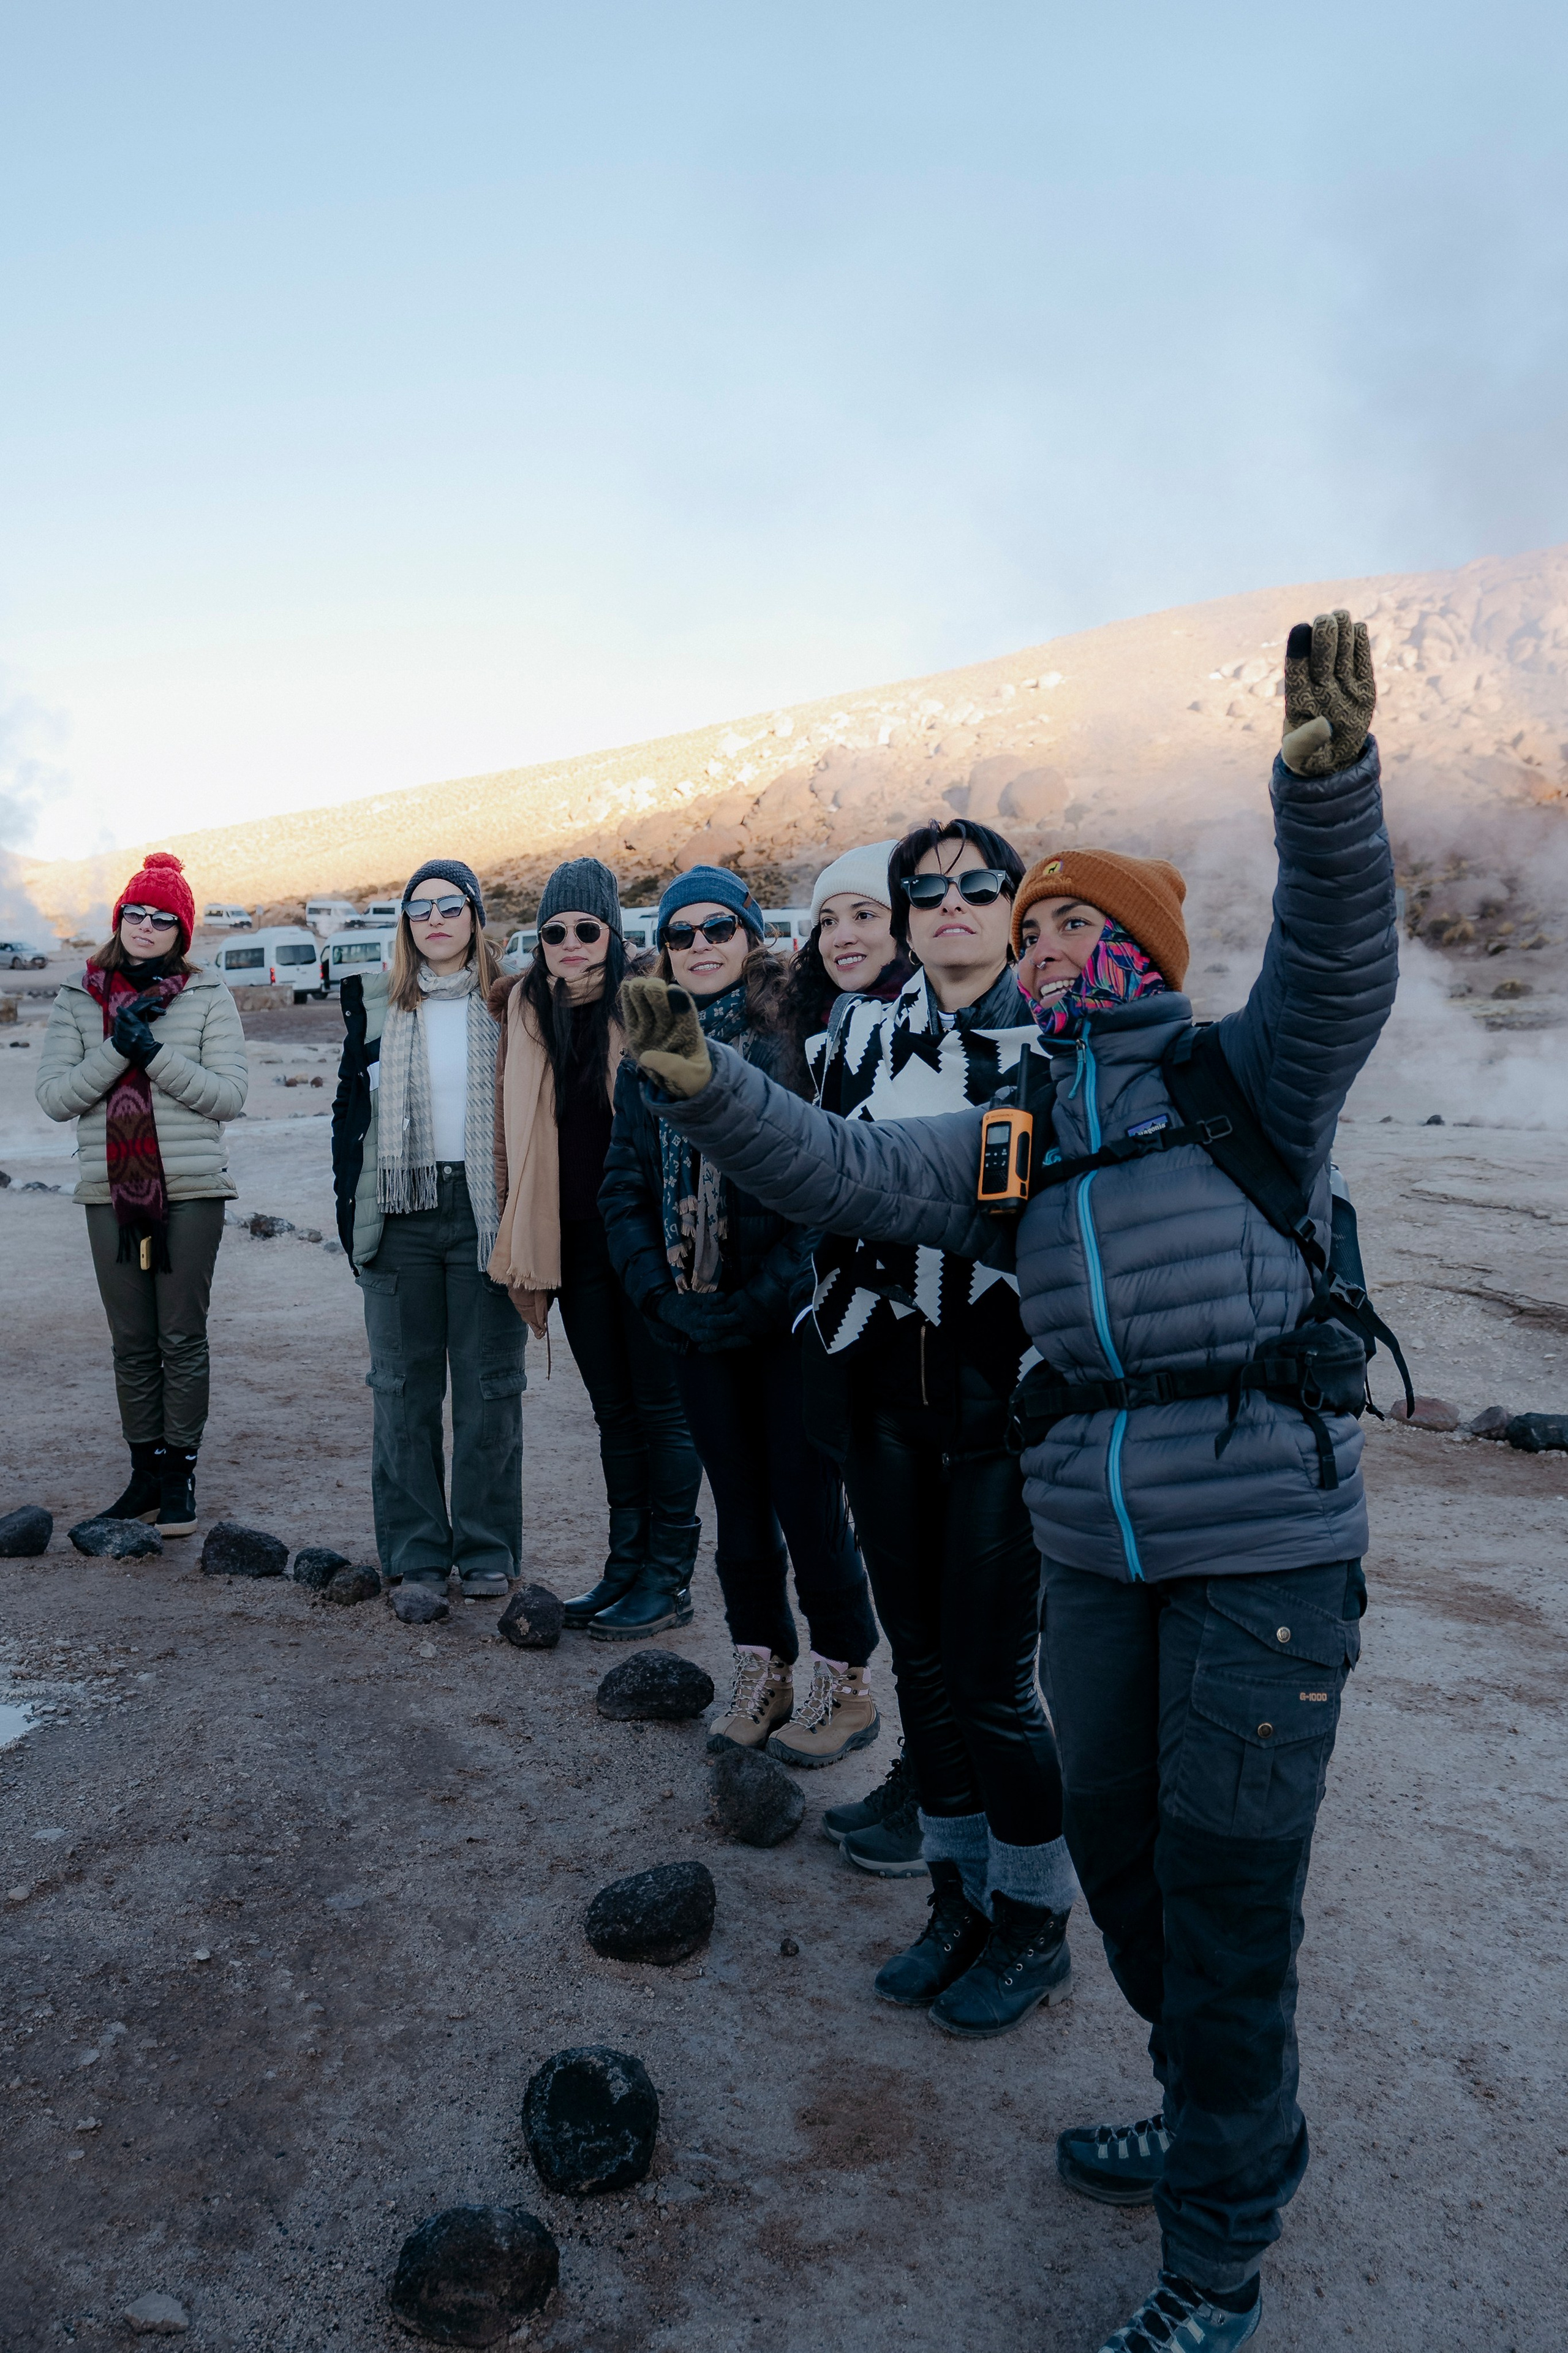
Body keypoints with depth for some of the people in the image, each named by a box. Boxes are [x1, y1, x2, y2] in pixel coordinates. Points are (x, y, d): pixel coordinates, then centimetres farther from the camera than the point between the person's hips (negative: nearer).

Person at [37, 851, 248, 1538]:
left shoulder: (208, 998, 1)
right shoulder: (78, 1000, 9)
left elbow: (229, 1095, -7)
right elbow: (54, 1096, -1)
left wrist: (154, 1050, -16)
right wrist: (118, 1047, -13)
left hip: (191, 1190, -2)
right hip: (111, 1193, 3)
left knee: (182, 1338, 2)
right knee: (132, 1343, 8)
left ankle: (180, 1478, 12)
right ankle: (146, 1473, 19)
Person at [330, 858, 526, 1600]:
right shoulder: (374, 1002, 10)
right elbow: (350, 1104, 13)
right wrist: (349, 1205, 5)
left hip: (485, 1213, -2)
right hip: (400, 1214, 2)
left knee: (489, 1385, 4)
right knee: (403, 1386, 5)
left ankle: (487, 1551, 15)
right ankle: (415, 1553, 16)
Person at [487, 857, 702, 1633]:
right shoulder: (525, 1011, 8)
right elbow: (511, 1130, 12)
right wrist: (520, 1241, 9)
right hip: (572, 1240, 5)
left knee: (662, 1406, 3)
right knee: (613, 1410, 14)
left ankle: (670, 1574, 14)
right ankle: (626, 1562, 24)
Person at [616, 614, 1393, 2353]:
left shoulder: (1247, 1080, -1)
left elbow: (1338, 965, -18)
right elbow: (845, 1174, 3)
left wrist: (1328, 783, -34)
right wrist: (708, 1091, -12)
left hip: (1266, 1551, -6)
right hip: (1094, 1553, 6)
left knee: (1224, 1888, 3)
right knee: (1115, 1841, 19)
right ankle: (1227, 2128, 46)